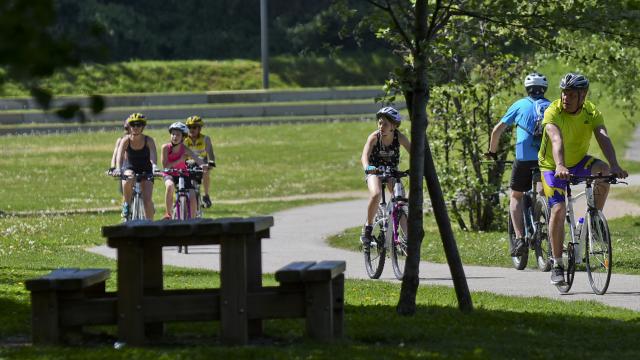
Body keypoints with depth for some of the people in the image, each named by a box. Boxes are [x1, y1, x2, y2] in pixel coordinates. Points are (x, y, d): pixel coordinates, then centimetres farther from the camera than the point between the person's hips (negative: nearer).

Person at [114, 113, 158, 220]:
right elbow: (119, 155, -29)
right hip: (130, 168, 0)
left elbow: (153, 155, -31)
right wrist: (118, 169, -49)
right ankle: (126, 204, -13)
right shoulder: (126, 140, -15)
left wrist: (154, 166, -53)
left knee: (147, 200, -15)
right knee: (128, 179, -36)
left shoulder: (148, 140, -17)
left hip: (145, 171, 0)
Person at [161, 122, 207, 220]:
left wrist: (203, 165, -54)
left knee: (192, 197, -17)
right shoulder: (166, 147, -15)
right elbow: (165, 166, -16)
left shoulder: (185, 150, -15)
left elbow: (196, 158, -32)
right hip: (169, 175, -1)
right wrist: (179, 160, -24)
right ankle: (168, 213, -22)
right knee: (170, 186, -36)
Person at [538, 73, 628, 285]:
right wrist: (560, 167, -59)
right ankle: (557, 265, -9)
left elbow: (603, 138, -30)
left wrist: (614, 165, -48)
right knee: (558, 209, -18)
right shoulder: (553, 112, -24)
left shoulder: (592, 113, -15)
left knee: (604, 171, -27)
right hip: (553, 166, -3)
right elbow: (556, 140, -41)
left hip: (579, 162, 3)